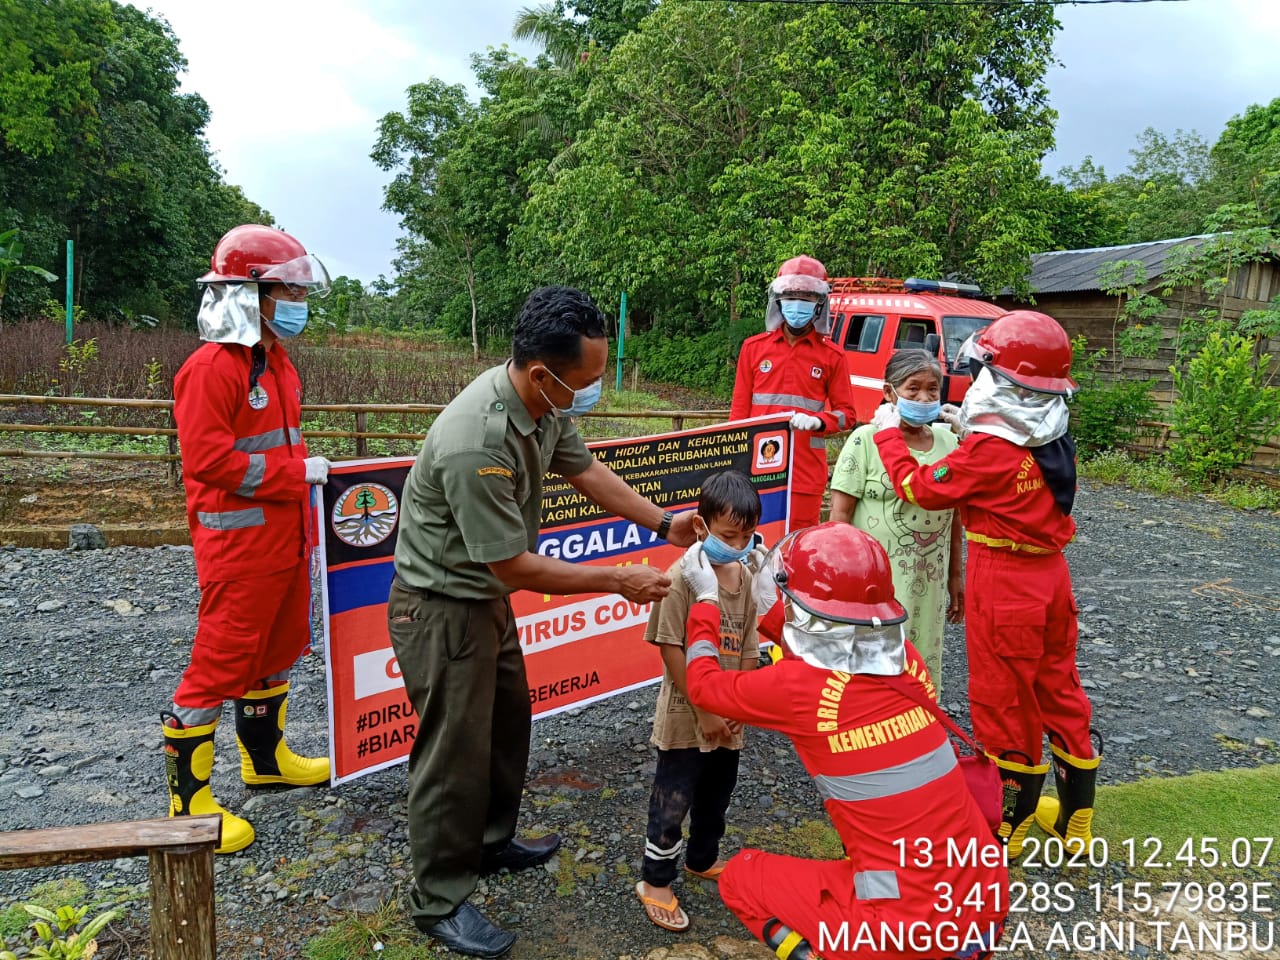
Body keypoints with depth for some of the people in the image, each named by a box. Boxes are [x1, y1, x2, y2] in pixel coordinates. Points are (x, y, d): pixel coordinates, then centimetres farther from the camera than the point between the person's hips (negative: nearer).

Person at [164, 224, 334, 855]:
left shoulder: (276, 362, 13)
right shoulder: (211, 368, -17)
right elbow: (210, 462, -23)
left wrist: (310, 473, 14)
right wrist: (298, 473, -19)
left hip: (285, 538, 9)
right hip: (239, 546, -9)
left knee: (280, 650, 20)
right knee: (219, 664, 0)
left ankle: (266, 758, 39)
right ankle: (188, 802, 14)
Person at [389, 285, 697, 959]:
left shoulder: (545, 401, -10)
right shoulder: (475, 444, -36)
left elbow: (583, 469, 7)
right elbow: (515, 566, -28)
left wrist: (663, 523, 4)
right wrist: (618, 581, -19)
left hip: (488, 597, 9)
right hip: (442, 607, -9)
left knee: (508, 719, 22)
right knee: (456, 751, 4)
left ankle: (491, 843, 45)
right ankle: (440, 902, 25)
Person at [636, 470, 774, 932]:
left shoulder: (746, 577, -2)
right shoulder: (681, 577, -21)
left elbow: (747, 647, 5)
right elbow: (671, 649, -20)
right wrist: (704, 710, -16)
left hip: (728, 719, 6)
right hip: (685, 716, -6)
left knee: (715, 797, 23)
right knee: (672, 802, 7)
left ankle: (703, 859, 46)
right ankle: (655, 882, 25)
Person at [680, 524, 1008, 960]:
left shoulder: (798, 688, -17)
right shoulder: (907, 660, -2)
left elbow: (703, 685, 3)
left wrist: (706, 600, 16)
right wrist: (762, 596, 24)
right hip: (987, 905, 6)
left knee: (740, 876, 15)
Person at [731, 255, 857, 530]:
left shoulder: (831, 356, 5)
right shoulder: (754, 347, 8)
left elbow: (847, 414, 6)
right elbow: (739, 409, 10)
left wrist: (816, 422, -15)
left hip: (806, 471, -1)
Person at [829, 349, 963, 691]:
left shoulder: (948, 442, 5)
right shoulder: (866, 440, -9)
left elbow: (953, 516, 13)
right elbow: (840, 514, -8)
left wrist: (956, 576, 16)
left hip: (928, 584, 4)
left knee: (923, 664, 14)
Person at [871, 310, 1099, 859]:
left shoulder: (989, 449, -22)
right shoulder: (1053, 442, 2)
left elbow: (919, 488, -12)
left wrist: (887, 433, 1)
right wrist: (970, 431, 13)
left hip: (1002, 585, -8)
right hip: (1050, 575, 8)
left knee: (1005, 704, 6)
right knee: (1059, 693, 18)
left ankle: (1007, 828, 23)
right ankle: (1075, 819, 34)